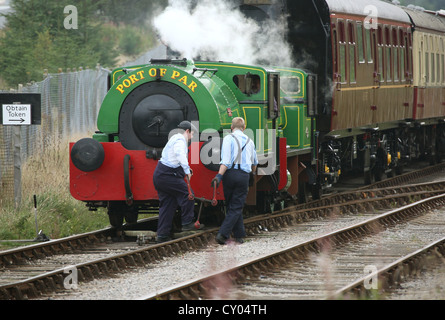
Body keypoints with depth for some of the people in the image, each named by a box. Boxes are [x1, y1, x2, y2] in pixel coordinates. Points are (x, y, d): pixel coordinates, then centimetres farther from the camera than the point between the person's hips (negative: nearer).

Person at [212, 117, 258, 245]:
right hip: (244, 176, 1)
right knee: (236, 208, 1)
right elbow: (254, 162, 30)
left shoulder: (228, 139, 0)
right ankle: (223, 234, -13)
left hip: (230, 174, -1)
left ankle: (239, 235, 17)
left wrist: (219, 175, -21)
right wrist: (253, 172, 51)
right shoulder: (249, 142, 14)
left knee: (232, 206, 13)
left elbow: (226, 161, -14)